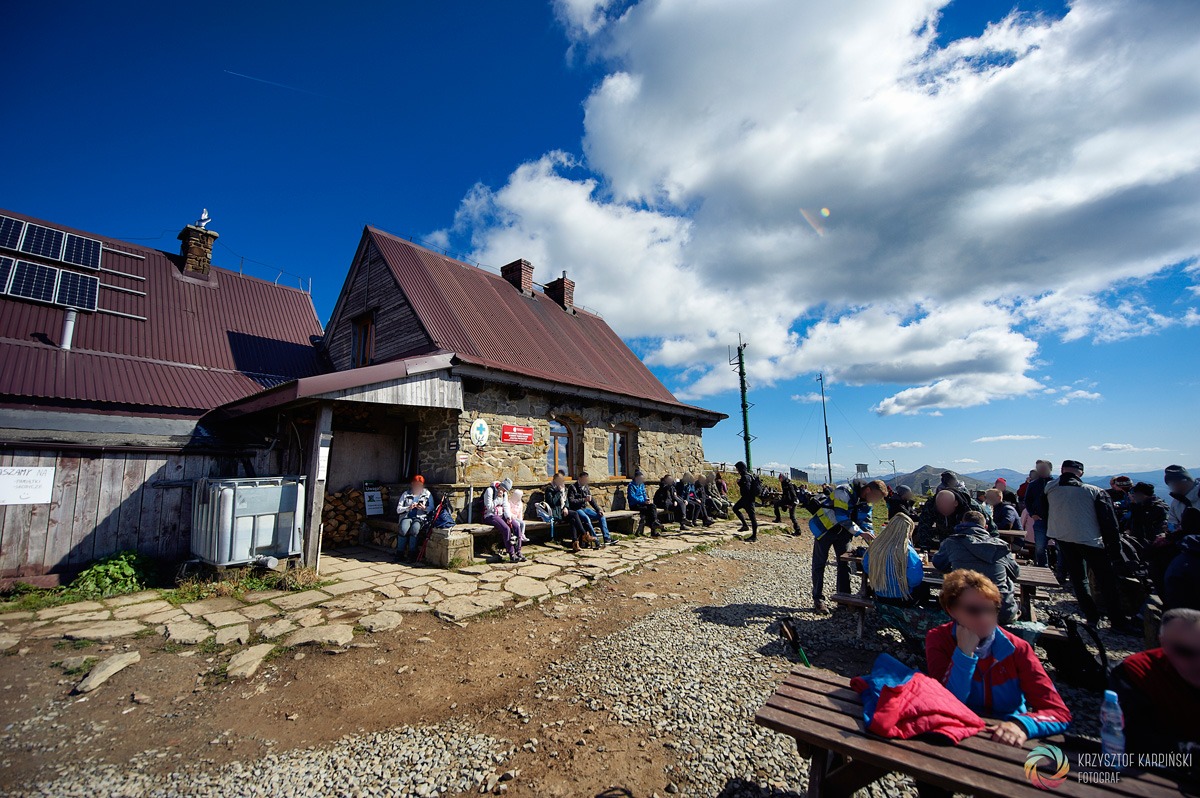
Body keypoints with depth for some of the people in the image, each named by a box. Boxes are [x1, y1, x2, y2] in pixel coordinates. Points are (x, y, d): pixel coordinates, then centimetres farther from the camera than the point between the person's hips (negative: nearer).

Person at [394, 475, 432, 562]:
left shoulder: (427, 494, 14)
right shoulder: (406, 494, 14)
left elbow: (432, 509, 7)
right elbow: (398, 510, 7)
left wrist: (424, 508, -13)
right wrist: (409, 507, -10)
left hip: (420, 517, -1)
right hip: (407, 516, 1)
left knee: (415, 529, -33)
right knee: (403, 529, -31)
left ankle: (411, 554, -26)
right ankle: (400, 553, -18)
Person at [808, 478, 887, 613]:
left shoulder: (866, 500, -4)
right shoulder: (845, 492, -30)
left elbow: (865, 521, -1)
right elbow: (842, 517, -32)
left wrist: (872, 540, -14)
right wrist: (860, 533, -36)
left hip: (843, 531, 7)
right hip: (824, 528, -7)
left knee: (844, 564, 9)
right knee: (819, 564, -1)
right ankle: (818, 599, 7)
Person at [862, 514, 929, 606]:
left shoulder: (874, 546, -10)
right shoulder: (907, 552, -25)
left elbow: (866, 568, 2)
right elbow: (916, 580, -23)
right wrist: (919, 564, -5)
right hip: (902, 600, -5)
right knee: (925, 585, 23)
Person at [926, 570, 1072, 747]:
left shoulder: (1016, 649, -6)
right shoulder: (938, 640, -9)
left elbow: (1060, 713, -10)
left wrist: (1022, 724, -30)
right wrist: (964, 653, -24)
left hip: (1008, 737, 3)